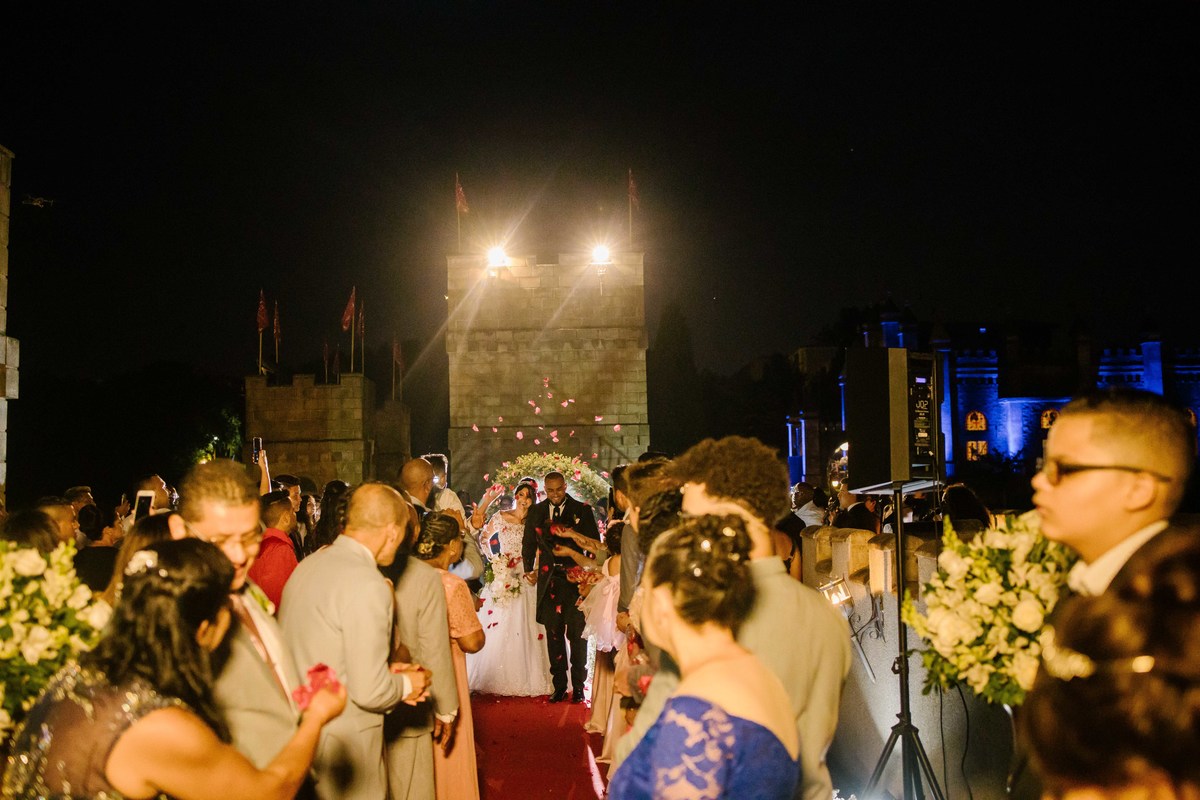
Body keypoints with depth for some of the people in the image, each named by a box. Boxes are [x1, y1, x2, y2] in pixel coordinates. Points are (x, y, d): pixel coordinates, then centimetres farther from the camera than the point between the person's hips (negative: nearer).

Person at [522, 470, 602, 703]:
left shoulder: (582, 510, 1)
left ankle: (578, 686, 10)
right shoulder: (536, 512, 10)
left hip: (575, 578, -3)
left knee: (577, 633, 0)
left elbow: (594, 543, 0)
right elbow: (528, 543, 13)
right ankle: (559, 686, 16)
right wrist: (529, 569, 1)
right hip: (549, 579, 3)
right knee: (553, 634, 7)